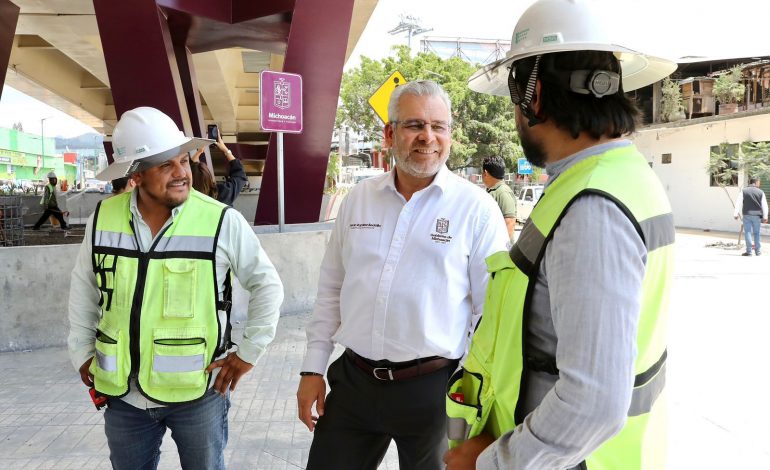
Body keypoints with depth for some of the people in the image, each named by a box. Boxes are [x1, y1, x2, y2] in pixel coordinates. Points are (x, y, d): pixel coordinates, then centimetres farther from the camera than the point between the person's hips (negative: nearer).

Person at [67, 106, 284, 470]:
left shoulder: (222, 221, -14)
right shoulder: (103, 218, -3)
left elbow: (267, 285, -4)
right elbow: (84, 288, 13)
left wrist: (249, 353, -5)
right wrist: (82, 352, 12)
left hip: (197, 392, -3)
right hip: (123, 394, 4)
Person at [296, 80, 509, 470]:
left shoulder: (477, 209, -9)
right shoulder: (358, 199, 4)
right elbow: (331, 290, 9)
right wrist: (313, 369, 8)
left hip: (431, 389, -3)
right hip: (352, 381, 4)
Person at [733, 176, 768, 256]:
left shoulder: (744, 191, 0)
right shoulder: (761, 192, 3)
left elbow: (738, 202, -5)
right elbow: (764, 205, 2)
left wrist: (736, 213, -5)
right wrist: (765, 216, 5)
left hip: (747, 214, -1)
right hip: (756, 215, 1)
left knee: (748, 232, 0)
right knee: (756, 233, 11)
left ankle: (749, 251, -2)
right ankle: (758, 251, 14)